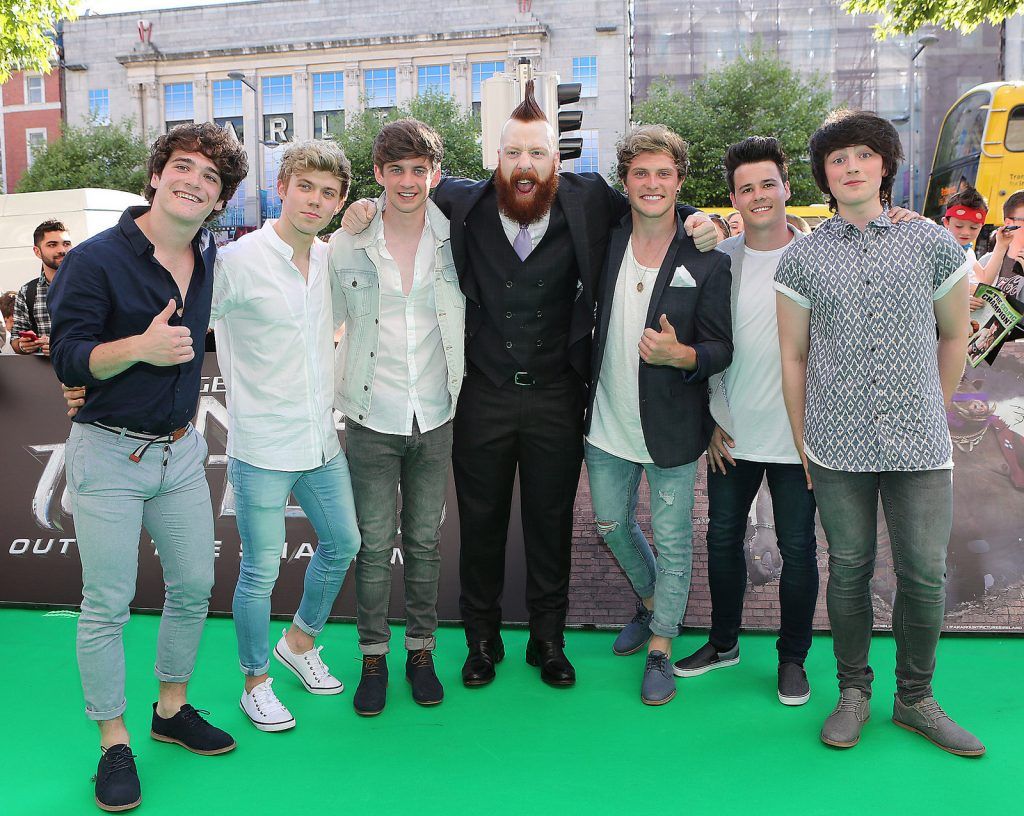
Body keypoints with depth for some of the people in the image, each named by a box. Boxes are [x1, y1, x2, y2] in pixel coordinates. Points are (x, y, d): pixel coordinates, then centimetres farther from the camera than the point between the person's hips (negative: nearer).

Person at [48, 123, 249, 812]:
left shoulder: (212, 258, 5)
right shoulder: (96, 259, -12)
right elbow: (68, 359, -13)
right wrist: (138, 347, -28)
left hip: (182, 451, 6)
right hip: (108, 454, -5)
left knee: (195, 587, 13)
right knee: (107, 606, 4)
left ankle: (172, 709, 34)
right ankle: (114, 742, 22)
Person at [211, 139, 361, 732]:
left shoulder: (333, 260, 4)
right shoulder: (236, 261, -14)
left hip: (323, 440, 7)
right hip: (263, 447, -6)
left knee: (342, 544, 18)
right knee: (261, 572, 4)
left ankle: (300, 642, 42)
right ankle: (257, 683, 27)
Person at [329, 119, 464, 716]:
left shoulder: (455, 240, -2)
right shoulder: (346, 245, -4)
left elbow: (472, 318, 13)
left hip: (435, 419, 1)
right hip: (372, 420, -1)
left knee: (426, 542, 12)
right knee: (375, 546, 6)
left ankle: (421, 650, 28)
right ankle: (374, 656, 23)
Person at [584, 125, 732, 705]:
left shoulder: (707, 260, -11)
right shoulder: (606, 242, -1)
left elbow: (722, 349, -11)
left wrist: (679, 354, -30)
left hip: (671, 428, -4)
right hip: (607, 420, 4)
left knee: (673, 540, 8)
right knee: (612, 524, 19)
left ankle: (661, 647, 28)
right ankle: (653, 603, 47)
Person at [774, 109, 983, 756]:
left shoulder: (933, 244, 4)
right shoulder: (803, 259, 4)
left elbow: (955, 335, 13)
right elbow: (793, 354, 7)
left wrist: (931, 412, 14)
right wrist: (802, 442, 5)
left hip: (919, 445, 1)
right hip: (837, 447, 0)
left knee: (926, 574, 4)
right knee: (849, 569, 8)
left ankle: (916, 699, 24)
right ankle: (854, 693, 26)